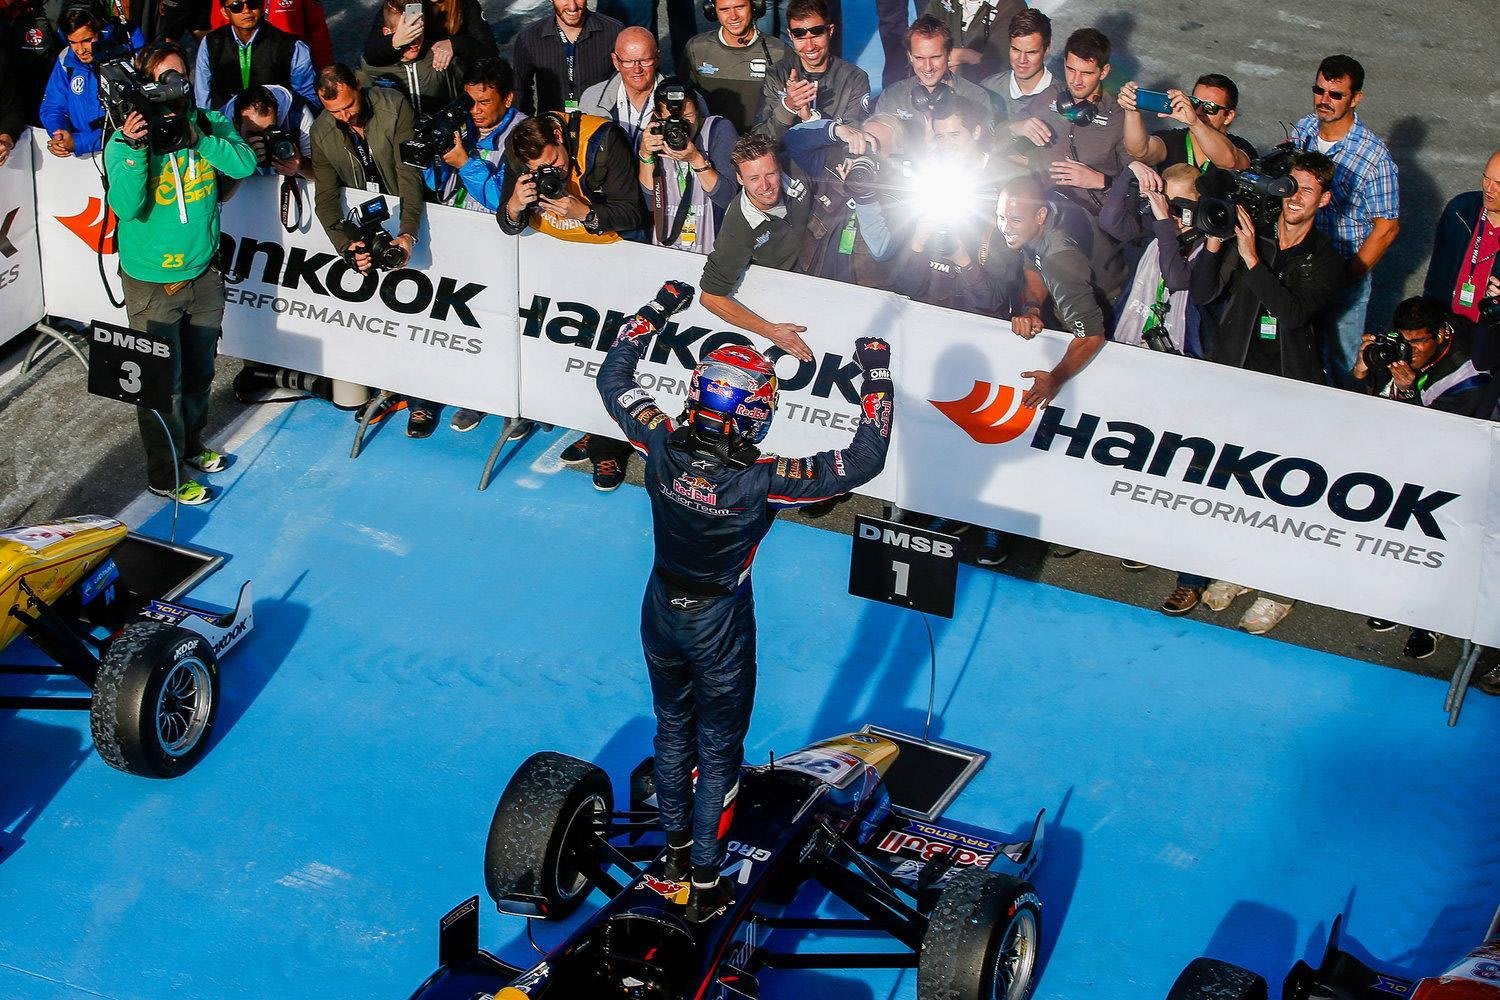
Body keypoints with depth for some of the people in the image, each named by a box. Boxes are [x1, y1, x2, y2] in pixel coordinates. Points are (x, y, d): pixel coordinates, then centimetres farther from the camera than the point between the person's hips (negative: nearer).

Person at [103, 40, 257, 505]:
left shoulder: (209, 124, -3)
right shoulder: (126, 138, -15)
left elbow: (244, 164, -17)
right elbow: (126, 206, -27)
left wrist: (197, 136, -27)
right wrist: (135, 148, -38)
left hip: (203, 273, 5)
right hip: (152, 282, -5)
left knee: (199, 371, 22)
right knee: (161, 383, 3)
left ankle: (191, 445, 45)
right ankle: (166, 475, 19)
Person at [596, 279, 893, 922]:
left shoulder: (662, 444, -22)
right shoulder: (764, 480, -32)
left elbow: (613, 379, -3)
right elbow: (864, 461, -27)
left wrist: (654, 314, 5)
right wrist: (877, 380, -19)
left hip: (661, 613, 4)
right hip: (718, 629, -4)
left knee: (672, 730, 25)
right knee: (718, 749, 14)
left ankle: (675, 848, 44)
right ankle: (704, 884, 23)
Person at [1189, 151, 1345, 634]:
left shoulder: (1326, 260, 0)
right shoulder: (1249, 236, 6)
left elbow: (1293, 312, -17)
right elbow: (1204, 295, -2)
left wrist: (1252, 259, -20)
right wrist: (1214, 242, -16)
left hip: (1291, 387, -2)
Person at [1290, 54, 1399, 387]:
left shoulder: (1374, 157, -20)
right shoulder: (1303, 129, -3)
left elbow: (1387, 228, -15)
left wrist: (1346, 278, -15)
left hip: (1343, 276, -5)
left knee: (1341, 367, 9)